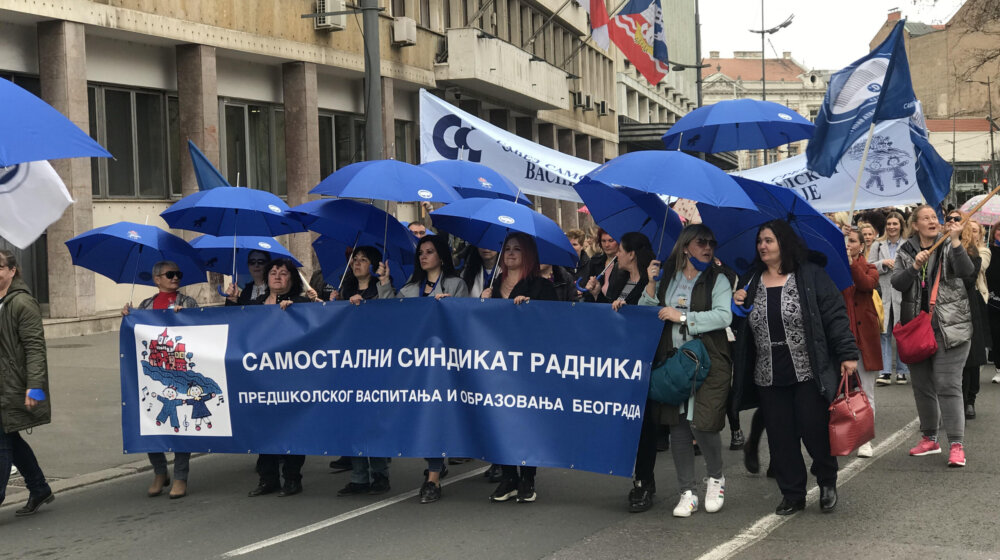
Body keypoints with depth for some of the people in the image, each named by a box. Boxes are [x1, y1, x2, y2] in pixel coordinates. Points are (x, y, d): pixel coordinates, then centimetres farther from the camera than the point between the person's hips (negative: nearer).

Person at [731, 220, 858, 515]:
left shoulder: (810, 275, -3)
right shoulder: (752, 281, 11)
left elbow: (835, 314, -5)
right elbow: (742, 327, 20)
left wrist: (847, 354, -11)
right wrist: (737, 305, -1)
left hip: (808, 373, -4)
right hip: (769, 377, 4)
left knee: (815, 431, -1)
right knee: (780, 438, 6)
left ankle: (827, 483, 24)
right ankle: (792, 494, 18)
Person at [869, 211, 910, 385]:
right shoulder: (877, 245, 12)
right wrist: (883, 263, -9)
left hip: (903, 295, -2)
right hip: (883, 295, 2)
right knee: (884, 333, 0)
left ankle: (902, 371, 11)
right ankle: (885, 372, 1)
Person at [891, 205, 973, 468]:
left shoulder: (950, 247, 0)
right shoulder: (906, 252, 8)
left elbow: (967, 272, -17)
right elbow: (897, 283, -4)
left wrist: (955, 241, -26)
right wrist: (915, 266, -20)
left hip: (949, 328, -4)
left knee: (948, 385, -9)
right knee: (921, 385, 11)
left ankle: (956, 444, -6)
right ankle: (929, 438, 26)